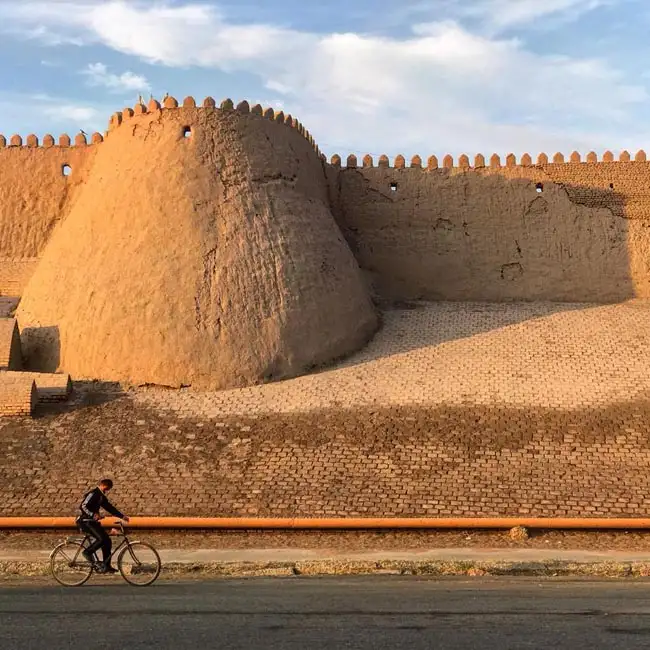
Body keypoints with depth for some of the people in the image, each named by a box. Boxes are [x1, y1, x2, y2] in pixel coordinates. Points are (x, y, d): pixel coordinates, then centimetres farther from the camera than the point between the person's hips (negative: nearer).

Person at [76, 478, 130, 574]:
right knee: (102, 538, -26)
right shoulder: (93, 494, -12)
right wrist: (93, 514, -36)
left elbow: (110, 508, 19)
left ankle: (106, 566, 6)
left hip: (92, 521, 10)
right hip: (86, 521, -10)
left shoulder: (101, 496, 17)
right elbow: (84, 506, -22)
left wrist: (122, 516, 11)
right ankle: (87, 552, -9)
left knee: (107, 542, 2)